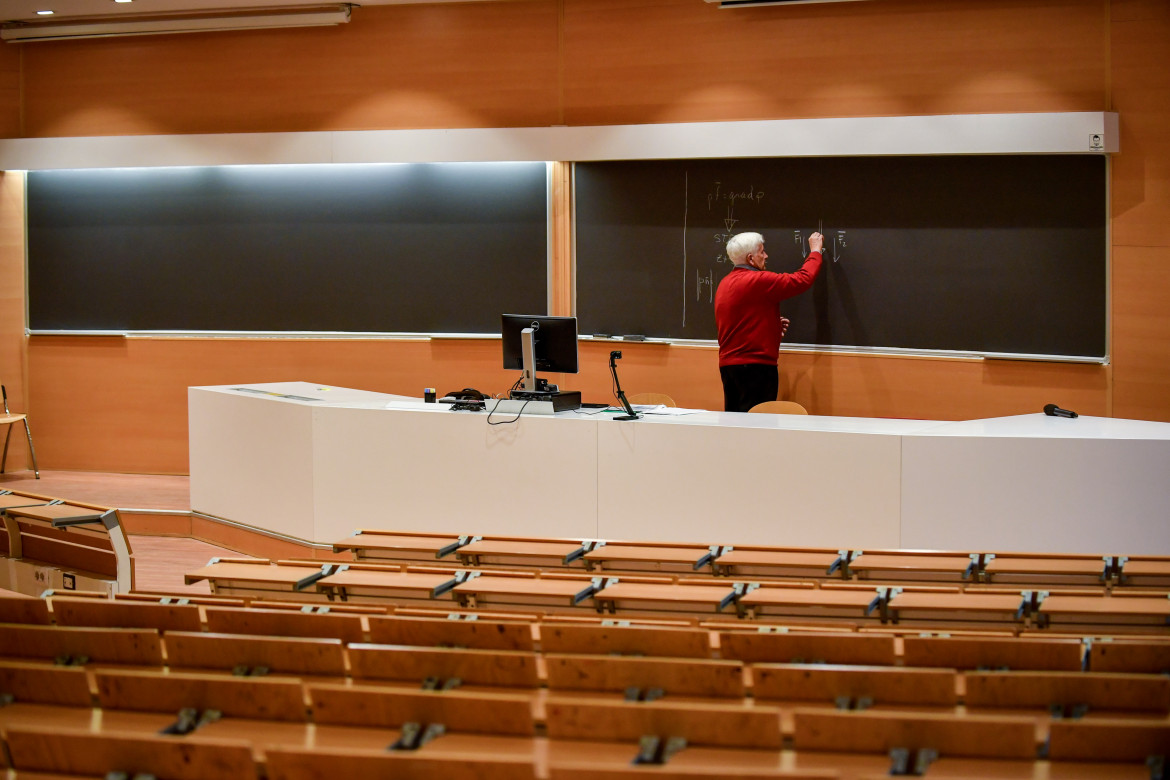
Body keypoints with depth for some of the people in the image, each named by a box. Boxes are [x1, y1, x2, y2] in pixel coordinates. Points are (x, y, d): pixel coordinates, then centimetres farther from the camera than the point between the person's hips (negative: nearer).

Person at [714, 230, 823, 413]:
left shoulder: (725, 283, 13)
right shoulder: (758, 281, -14)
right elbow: (803, 279, -10)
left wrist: (772, 325, 17)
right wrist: (815, 251, 6)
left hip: (727, 363, 9)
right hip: (755, 365, -9)